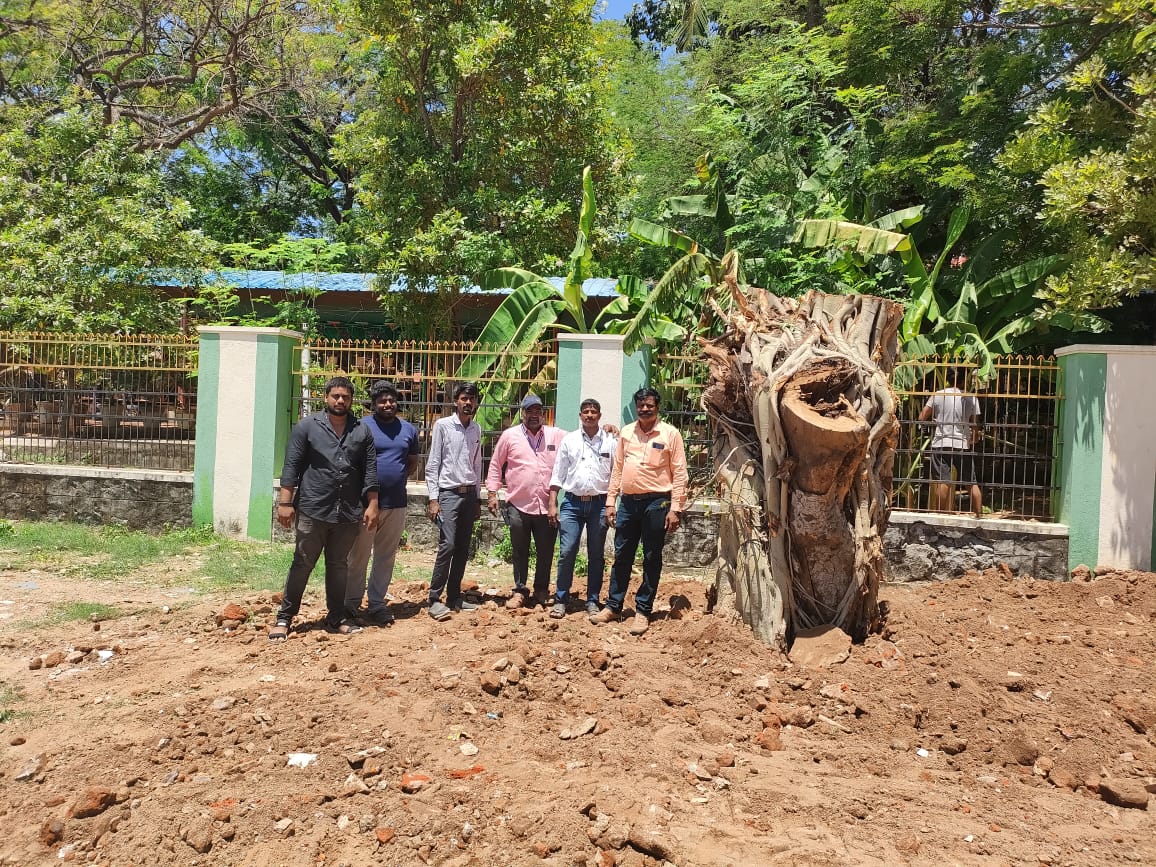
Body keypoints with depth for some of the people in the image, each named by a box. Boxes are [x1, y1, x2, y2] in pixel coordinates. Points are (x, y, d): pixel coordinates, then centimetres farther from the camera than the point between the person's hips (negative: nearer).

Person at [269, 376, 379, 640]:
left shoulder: (362, 431, 8)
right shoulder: (307, 427, 0)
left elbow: (370, 470, 8)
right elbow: (291, 466, -3)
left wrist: (372, 504, 2)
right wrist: (285, 502, -8)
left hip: (349, 513, 3)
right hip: (312, 510, -3)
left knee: (339, 566, 12)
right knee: (302, 564, 4)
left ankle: (336, 618, 22)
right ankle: (284, 617, 16)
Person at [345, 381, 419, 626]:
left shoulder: (408, 429, 9)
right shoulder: (362, 427, -4)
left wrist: (397, 479, 6)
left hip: (396, 503, 4)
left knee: (386, 557, 11)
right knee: (359, 556, 5)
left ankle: (377, 604, 21)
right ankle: (351, 603, 19)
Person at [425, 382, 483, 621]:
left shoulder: (476, 429, 11)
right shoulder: (442, 425, -4)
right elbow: (432, 464, -5)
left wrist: (478, 498, 14)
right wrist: (433, 498, -11)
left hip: (469, 494, 5)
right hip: (448, 493, -5)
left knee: (463, 549, 7)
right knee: (447, 545, -13)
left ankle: (454, 597, 16)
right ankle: (434, 599, -5)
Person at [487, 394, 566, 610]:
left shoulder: (557, 435, 6)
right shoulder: (510, 435, 3)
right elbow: (495, 465, 6)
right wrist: (492, 493, 1)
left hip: (547, 506, 1)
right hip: (518, 505, -1)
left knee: (546, 552, 10)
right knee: (520, 552, 11)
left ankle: (542, 591, 27)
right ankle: (519, 591, 24)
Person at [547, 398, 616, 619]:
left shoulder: (611, 441, 3)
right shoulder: (569, 440, 6)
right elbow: (557, 475, 6)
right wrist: (553, 505, 1)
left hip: (599, 504, 0)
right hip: (572, 503, 0)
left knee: (596, 556, 7)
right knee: (566, 553, -3)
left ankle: (592, 601, 18)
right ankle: (560, 600, 8)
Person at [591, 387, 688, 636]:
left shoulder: (670, 434, -3)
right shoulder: (626, 432, 9)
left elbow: (679, 474, -5)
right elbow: (617, 469, 12)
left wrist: (675, 508, -11)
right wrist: (611, 502, 7)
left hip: (656, 502, -4)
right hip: (628, 501, 4)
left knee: (652, 559, 5)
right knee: (621, 556, 10)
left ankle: (643, 611, 15)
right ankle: (613, 606, 21)